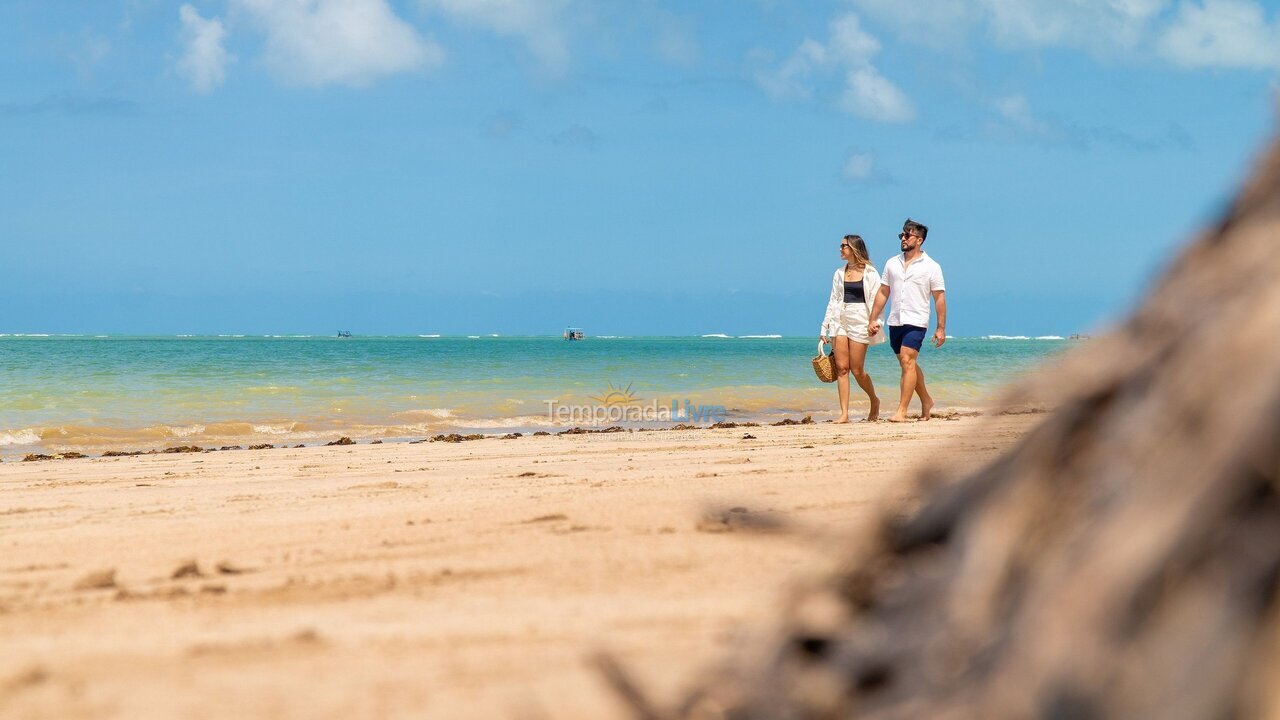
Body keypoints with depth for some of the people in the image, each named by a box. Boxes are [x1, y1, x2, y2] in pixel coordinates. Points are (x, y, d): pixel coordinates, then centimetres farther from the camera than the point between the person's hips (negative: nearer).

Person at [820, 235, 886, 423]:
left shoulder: (869, 273, -1)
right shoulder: (839, 273, 13)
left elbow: (877, 300, -5)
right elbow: (833, 301, 15)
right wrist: (824, 328, 11)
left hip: (860, 320, -4)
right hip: (840, 321, 4)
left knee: (857, 370, -3)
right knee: (841, 368, -4)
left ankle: (874, 401, 23)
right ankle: (844, 413, -5)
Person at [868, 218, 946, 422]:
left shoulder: (931, 267, -2)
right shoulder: (892, 263, 10)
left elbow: (939, 298, -2)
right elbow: (883, 293, 14)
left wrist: (941, 328, -6)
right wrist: (873, 320, 9)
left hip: (916, 322, -5)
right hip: (895, 322, 5)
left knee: (907, 361, -16)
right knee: (909, 364, 14)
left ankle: (902, 411, -18)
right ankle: (926, 400, 32)